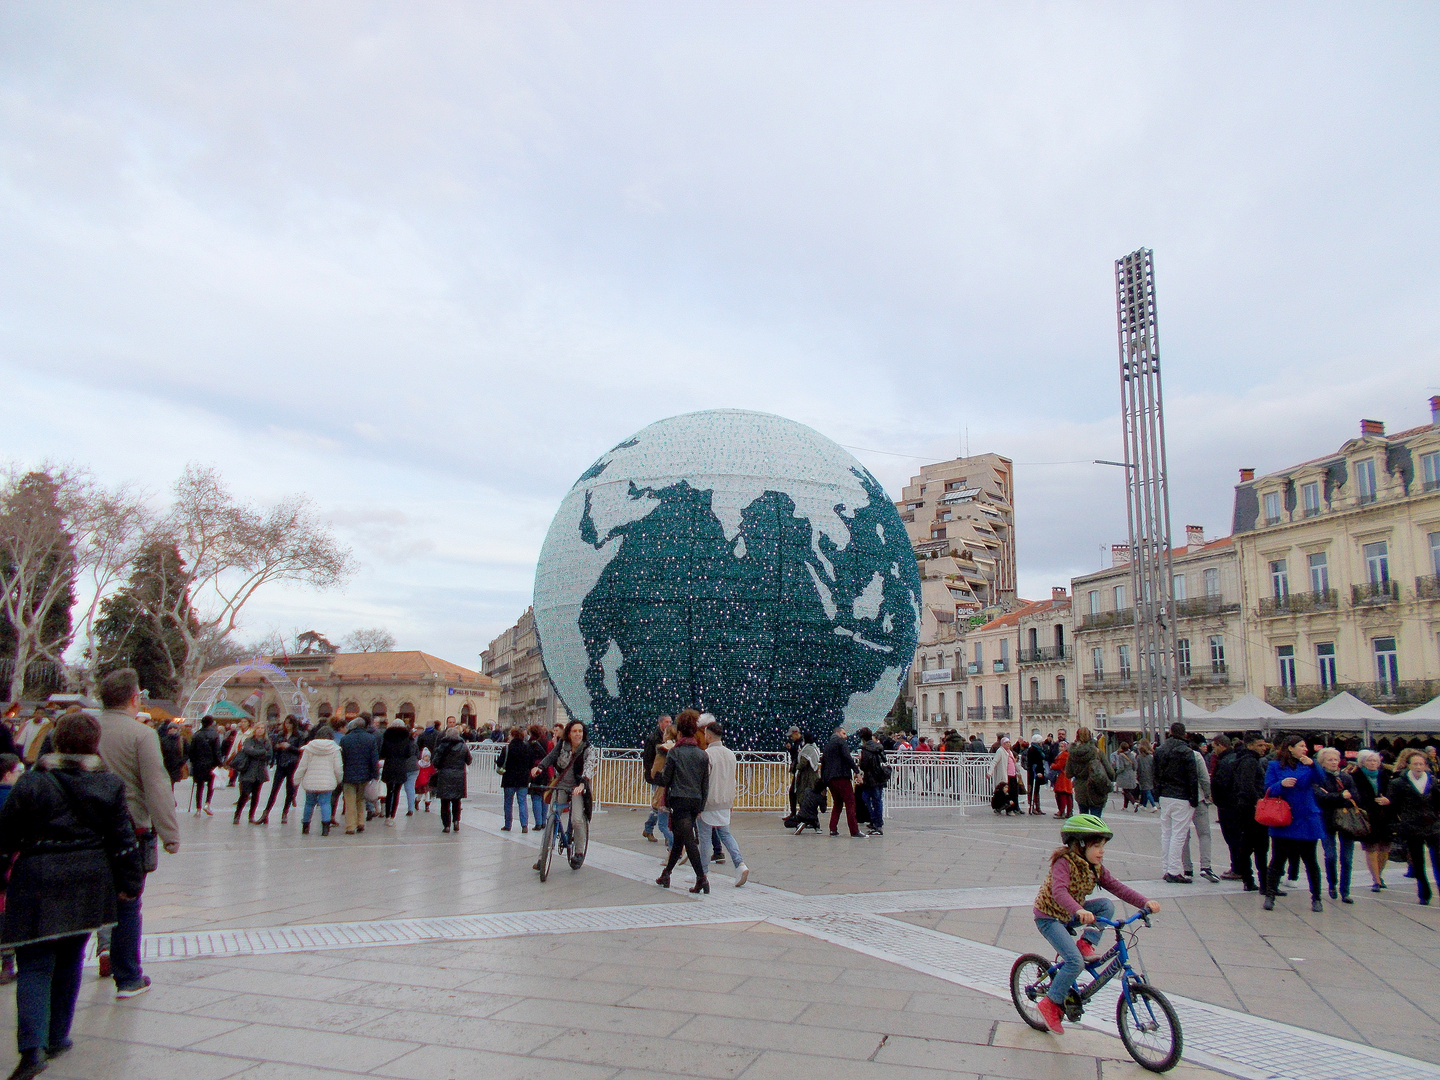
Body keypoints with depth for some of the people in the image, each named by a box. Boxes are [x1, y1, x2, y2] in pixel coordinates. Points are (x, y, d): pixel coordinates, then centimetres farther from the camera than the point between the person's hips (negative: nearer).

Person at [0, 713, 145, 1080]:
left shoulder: (32, 783, -10)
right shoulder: (109, 785, -2)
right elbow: (124, 839, 1)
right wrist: (130, 883, 10)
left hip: (38, 882, -3)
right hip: (90, 881, 3)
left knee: (34, 964, 2)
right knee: (69, 959, 17)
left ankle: (33, 1046, -12)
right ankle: (57, 1037, 26)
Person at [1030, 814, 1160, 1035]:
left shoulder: (1095, 867, 0)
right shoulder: (1064, 862, -24)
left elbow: (1116, 886, -6)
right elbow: (1059, 891, -40)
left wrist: (1145, 902, -20)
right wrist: (1079, 911, -57)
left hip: (1071, 915, 8)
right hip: (1049, 917, -7)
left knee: (1106, 905, -12)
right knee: (1075, 962, -22)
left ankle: (1086, 943, -6)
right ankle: (1051, 1004, -6)